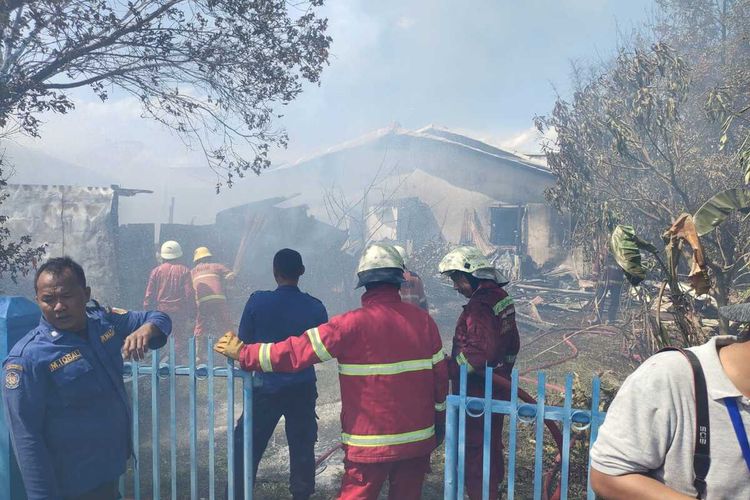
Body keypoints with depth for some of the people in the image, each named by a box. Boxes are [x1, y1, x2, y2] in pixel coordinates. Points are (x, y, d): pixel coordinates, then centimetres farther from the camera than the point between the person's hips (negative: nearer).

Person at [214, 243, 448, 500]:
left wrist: (242, 353, -1)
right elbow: (440, 376, 1)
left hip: (370, 443, -4)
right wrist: (439, 423, 16)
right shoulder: (423, 320, -4)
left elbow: (296, 351, -14)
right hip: (418, 440, 4)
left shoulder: (353, 324, -15)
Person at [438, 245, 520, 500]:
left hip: (478, 393, -10)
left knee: (475, 452, 2)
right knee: (492, 445, 24)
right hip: (497, 390, 10)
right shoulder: (501, 298, 7)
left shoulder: (479, 307, -23)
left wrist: (449, 369, -22)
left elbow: (481, 352, -31)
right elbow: (512, 344, 16)